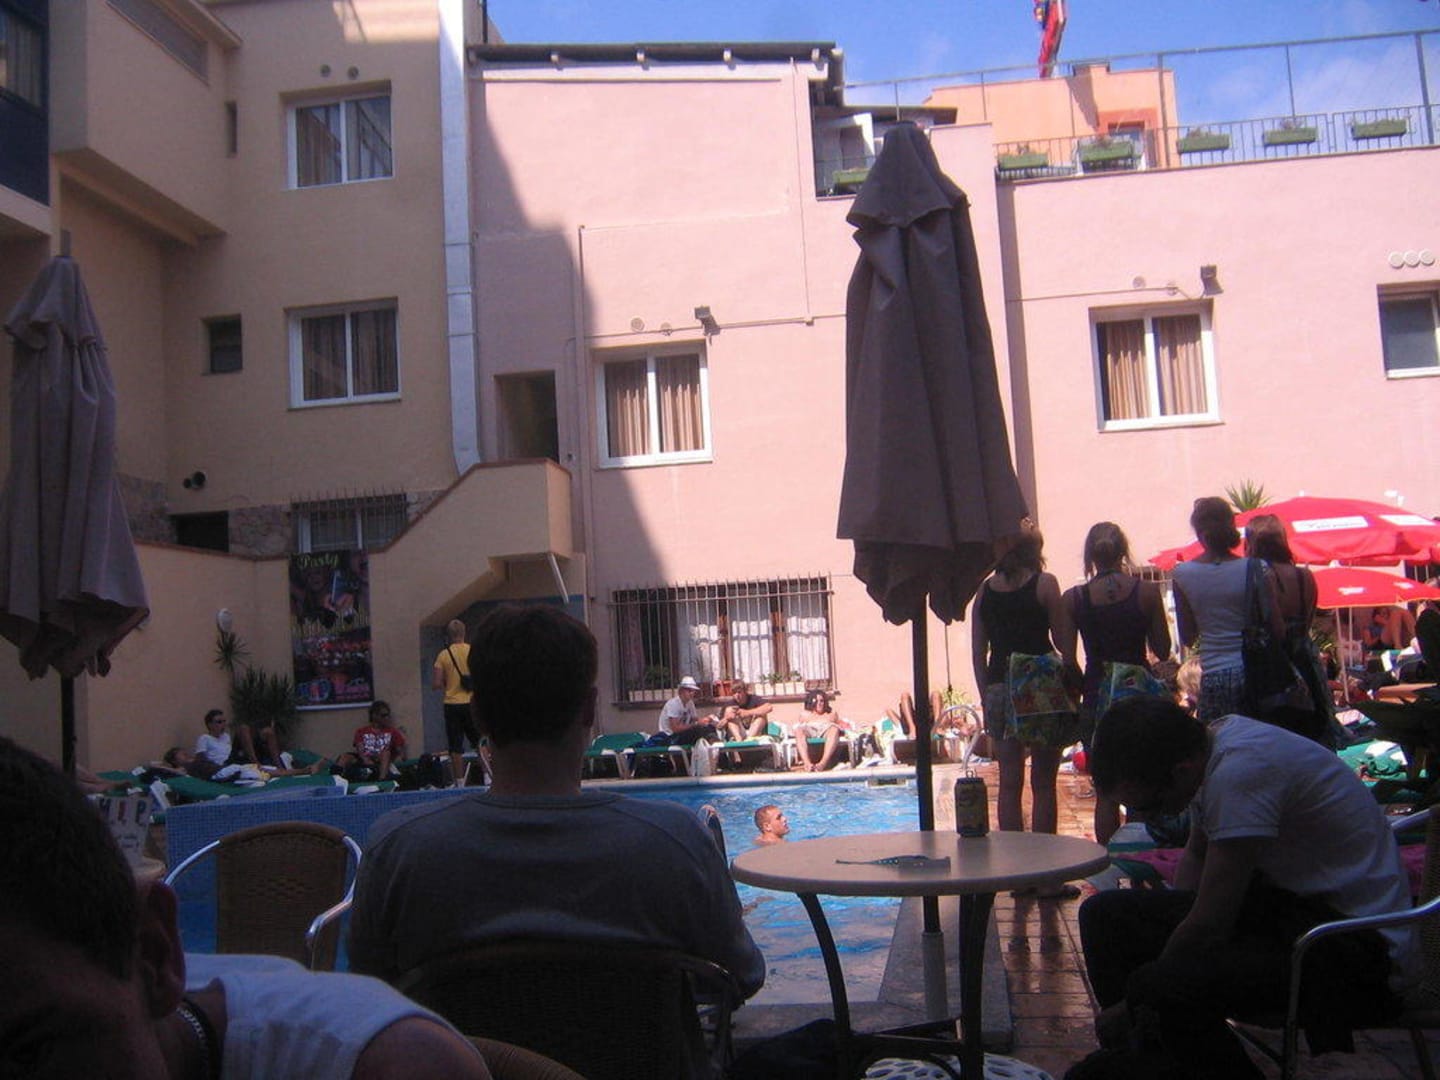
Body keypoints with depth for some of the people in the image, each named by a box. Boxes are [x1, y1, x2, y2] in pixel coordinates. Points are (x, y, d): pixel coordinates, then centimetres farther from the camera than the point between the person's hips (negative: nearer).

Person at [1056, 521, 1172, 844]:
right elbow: (1163, 651, 0)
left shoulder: (1073, 598, -3)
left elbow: (1068, 659, -3)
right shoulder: (1146, 591, -5)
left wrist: (1075, 697, 9)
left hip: (1096, 698, 1)